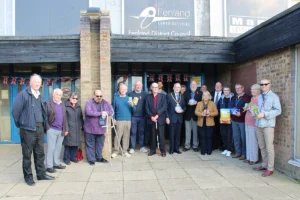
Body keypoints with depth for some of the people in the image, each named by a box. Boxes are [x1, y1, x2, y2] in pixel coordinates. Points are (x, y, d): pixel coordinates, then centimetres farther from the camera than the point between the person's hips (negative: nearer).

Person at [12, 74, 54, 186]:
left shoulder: (40, 97, 14)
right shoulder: (23, 94, -7)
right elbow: (15, 111, -8)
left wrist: (44, 125, 13)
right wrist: (20, 124, 0)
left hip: (40, 128, 6)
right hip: (28, 129, -6)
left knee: (40, 153, 13)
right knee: (27, 154, 4)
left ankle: (41, 174, 24)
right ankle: (28, 177, 16)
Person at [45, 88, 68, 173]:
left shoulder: (62, 104, 14)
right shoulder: (48, 103, -5)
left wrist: (66, 129, 11)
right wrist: (47, 127, -14)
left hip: (61, 130, 6)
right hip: (52, 129, -6)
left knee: (58, 148, 12)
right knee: (51, 148, -1)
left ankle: (56, 163, 22)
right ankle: (49, 166, 6)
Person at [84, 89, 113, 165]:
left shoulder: (105, 103, 4)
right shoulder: (89, 102, -11)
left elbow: (111, 110, 1)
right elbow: (88, 112, -27)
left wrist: (106, 113, -21)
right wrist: (101, 113, -25)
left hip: (101, 128, 4)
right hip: (90, 129, -4)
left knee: (100, 144, 16)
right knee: (90, 144, 5)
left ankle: (99, 157, 32)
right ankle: (91, 159, 18)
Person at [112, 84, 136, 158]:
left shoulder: (129, 98, 8)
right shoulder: (116, 98, 4)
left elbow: (134, 110, 5)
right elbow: (113, 109, 5)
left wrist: (132, 105, -15)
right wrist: (113, 119, -3)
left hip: (128, 120, 2)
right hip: (119, 120, -2)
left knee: (126, 136, 5)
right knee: (118, 136, -5)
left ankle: (125, 151, 15)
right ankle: (116, 151, 6)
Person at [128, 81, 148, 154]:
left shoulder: (145, 94, 7)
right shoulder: (131, 94, 3)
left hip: (142, 116, 2)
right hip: (133, 116, -1)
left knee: (142, 132, 9)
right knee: (133, 132, 2)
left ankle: (142, 147, 20)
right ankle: (132, 147, 11)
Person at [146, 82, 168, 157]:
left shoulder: (162, 96, 5)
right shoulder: (148, 97, 10)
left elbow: (164, 107, -6)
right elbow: (147, 108, 3)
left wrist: (157, 115, -13)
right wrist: (151, 117, -9)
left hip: (160, 119, -1)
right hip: (151, 119, 2)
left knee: (161, 135, -2)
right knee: (153, 135, 7)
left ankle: (163, 151, 7)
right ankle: (152, 150, 17)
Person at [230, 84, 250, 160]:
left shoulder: (246, 97, -6)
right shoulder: (234, 97, 16)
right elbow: (231, 106, 17)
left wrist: (241, 113, -23)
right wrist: (231, 114, 3)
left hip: (242, 120, -7)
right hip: (234, 120, 7)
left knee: (243, 137, 0)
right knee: (236, 137, 11)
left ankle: (244, 153, 10)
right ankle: (238, 152, 22)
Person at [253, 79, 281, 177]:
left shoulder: (274, 97, -5)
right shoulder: (259, 97, 15)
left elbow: (278, 110, -13)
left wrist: (264, 114, -20)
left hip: (268, 125, -7)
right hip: (259, 125, 7)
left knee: (269, 147, -2)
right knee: (262, 147, 14)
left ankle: (270, 169, 6)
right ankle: (264, 165, 26)